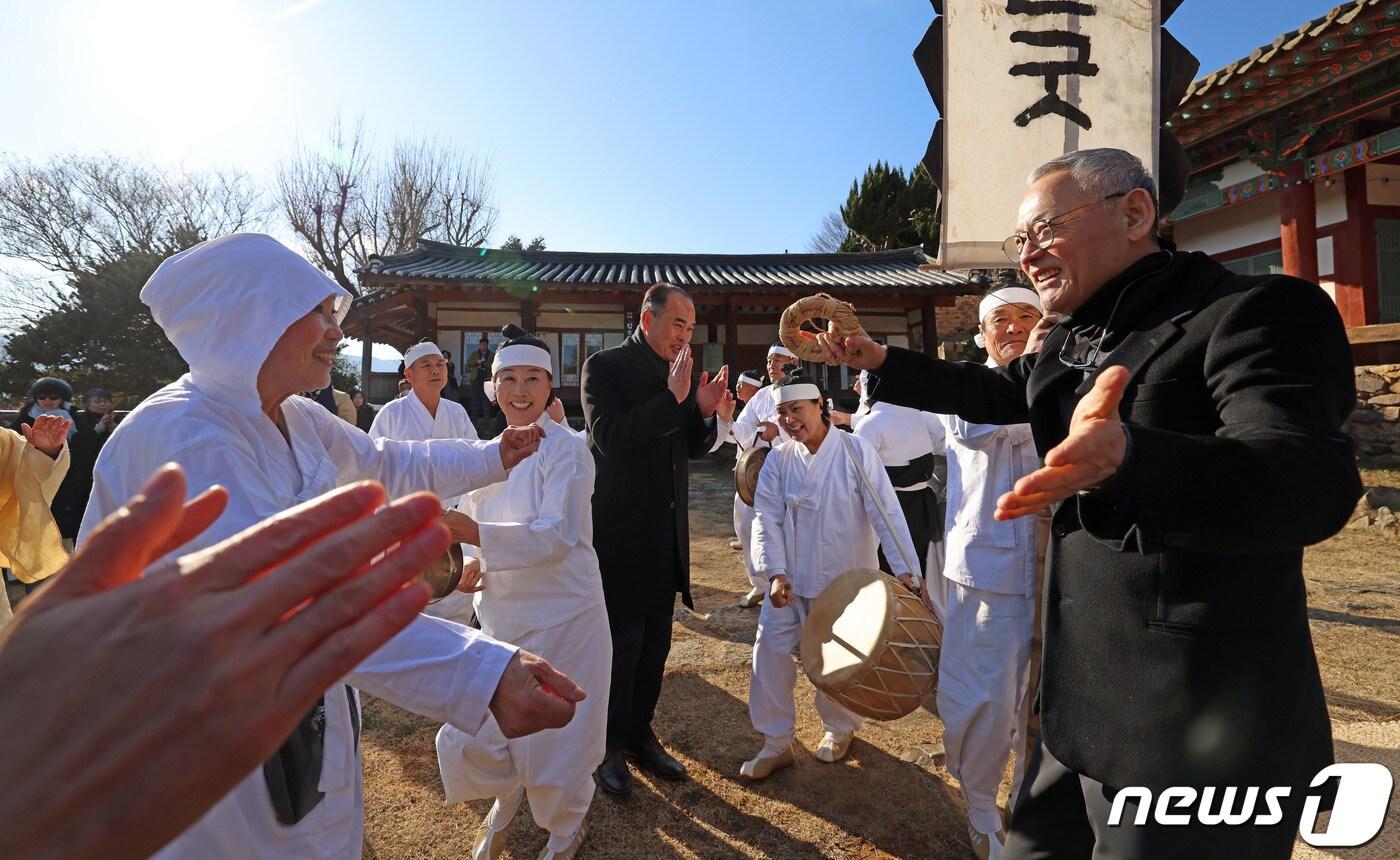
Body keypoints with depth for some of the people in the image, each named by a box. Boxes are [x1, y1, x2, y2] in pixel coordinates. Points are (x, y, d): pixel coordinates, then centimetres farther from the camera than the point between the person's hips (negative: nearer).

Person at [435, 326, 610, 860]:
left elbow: (558, 535, -24)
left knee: (554, 744, 7)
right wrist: (476, 562, -8)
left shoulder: (567, 451, -13)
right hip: (499, 616, 5)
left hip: (561, 617, -5)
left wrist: (476, 535, -34)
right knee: (474, 740, 9)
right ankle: (505, 806, 43)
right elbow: (476, 525, 13)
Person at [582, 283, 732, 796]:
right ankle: (611, 747, 25)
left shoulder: (679, 373, 8)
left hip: (667, 530, 6)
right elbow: (610, 437, -23)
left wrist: (707, 414, -10)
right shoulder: (604, 367, -10)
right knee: (620, 642, 5)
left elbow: (692, 448, 10)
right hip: (620, 528, -6)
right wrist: (673, 399, -27)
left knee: (655, 641, 16)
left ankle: (640, 734, 33)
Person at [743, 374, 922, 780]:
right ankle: (776, 743, 17)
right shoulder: (779, 459, -3)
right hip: (791, 578, 3)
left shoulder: (855, 450, -12)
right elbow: (767, 518, -6)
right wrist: (775, 573, -17)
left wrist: (905, 569, -20)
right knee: (770, 647, -1)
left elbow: (886, 512, -14)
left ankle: (839, 729, 38)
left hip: (845, 578, -3)